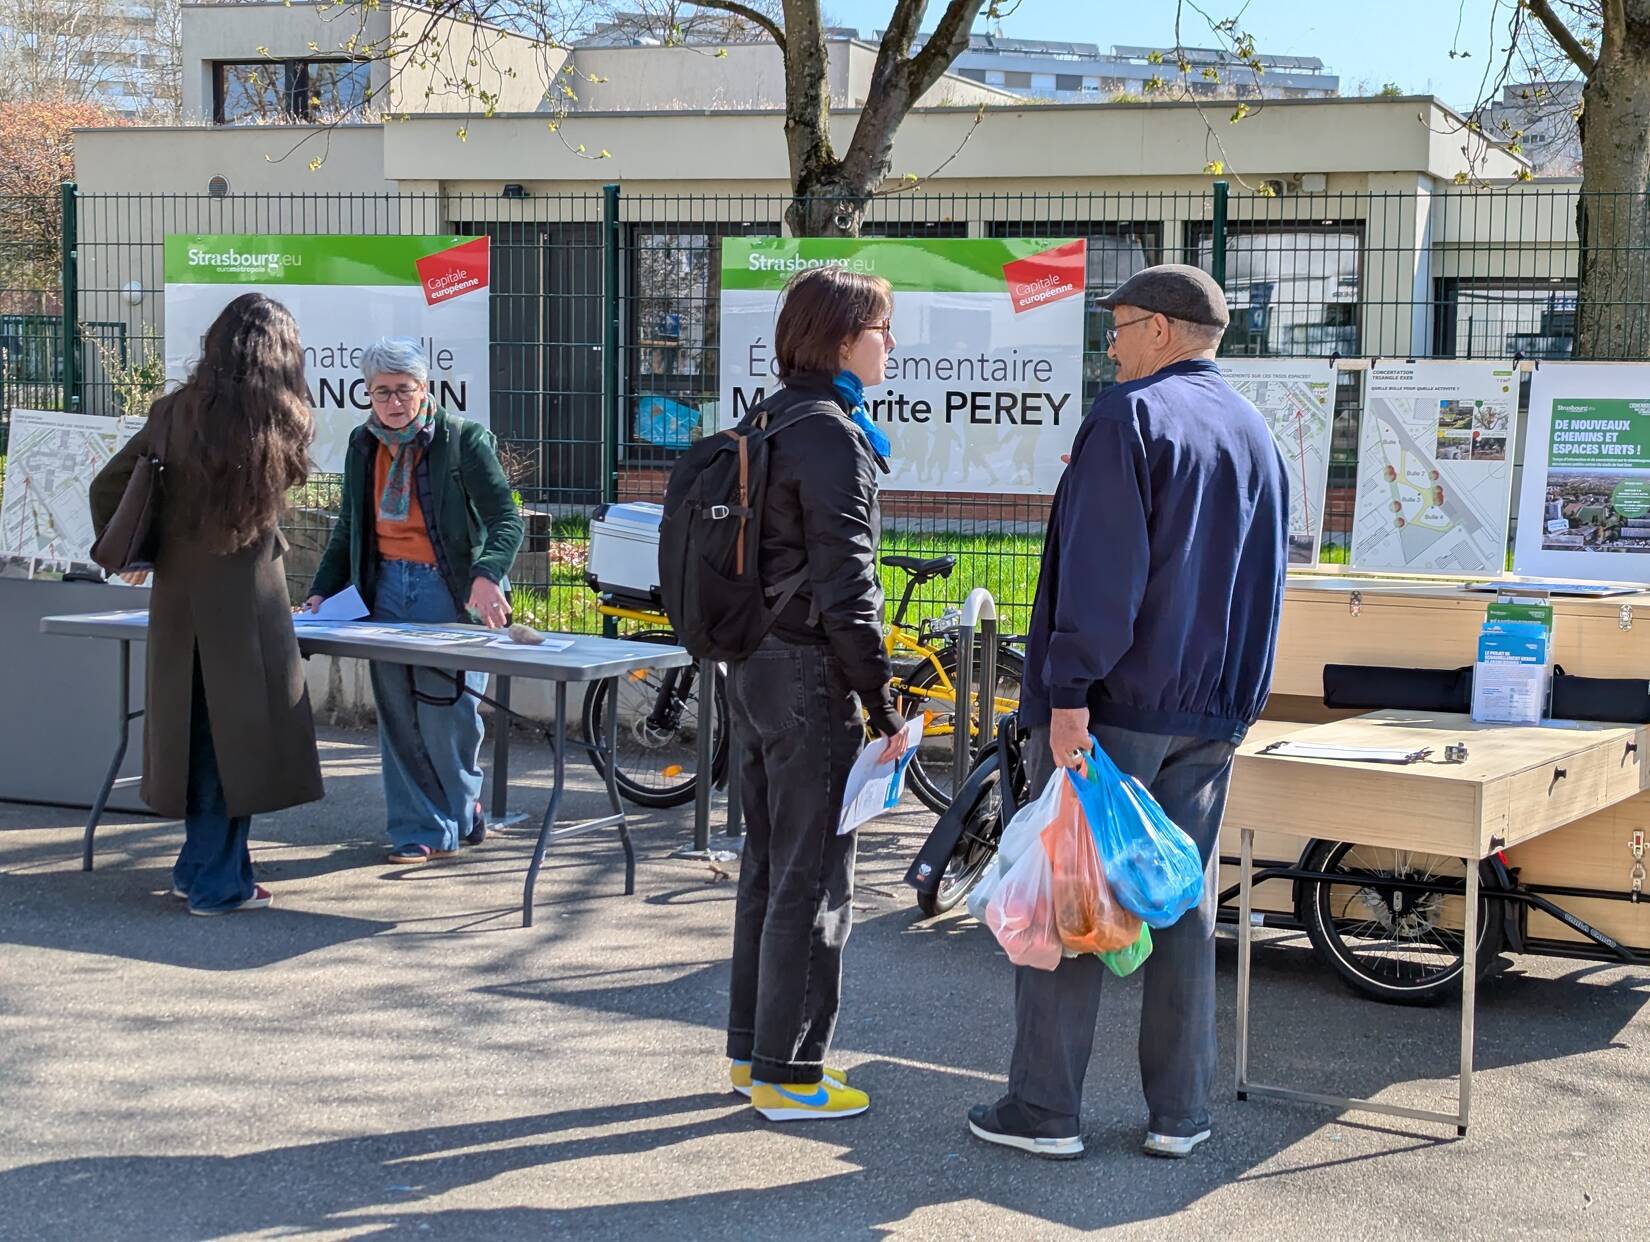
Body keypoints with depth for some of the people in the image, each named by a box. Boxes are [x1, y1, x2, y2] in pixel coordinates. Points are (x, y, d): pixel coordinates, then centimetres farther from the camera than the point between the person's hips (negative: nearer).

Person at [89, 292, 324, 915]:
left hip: (179, 597, 4)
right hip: (246, 599, -3)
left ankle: (200, 868, 26)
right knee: (238, 731, 5)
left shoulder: (175, 412, -2)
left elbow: (107, 487, 4)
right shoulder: (283, 425, -9)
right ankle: (217, 881, 8)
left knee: (196, 728, 15)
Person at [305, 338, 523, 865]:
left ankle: (462, 809, 19)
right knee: (397, 716, 3)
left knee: (443, 712, -7)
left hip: (448, 590, -5)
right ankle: (420, 831, 12)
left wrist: (486, 576, -31)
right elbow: (348, 530, 21)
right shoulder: (363, 445, 12)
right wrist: (322, 590, 10)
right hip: (387, 586, 5)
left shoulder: (465, 440, -6)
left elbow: (505, 519, -13)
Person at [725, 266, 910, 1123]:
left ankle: (751, 1049, 27)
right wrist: (882, 702, -16)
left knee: (766, 861, 17)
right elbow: (845, 582, -20)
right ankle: (788, 1074, 6)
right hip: (808, 674, -10)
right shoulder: (831, 435, -17)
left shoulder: (766, 423, 12)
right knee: (813, 876, -1)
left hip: (752, 664, 10)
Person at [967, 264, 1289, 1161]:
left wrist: (1068, 694, -20)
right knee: (1183, 904, 11)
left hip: (1113, 705, -7)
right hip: (1210, 716, 7)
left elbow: (1100, 573, -19)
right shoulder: (1257, 435, 13)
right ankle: (1178, 1113, 13)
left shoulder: (1128, 417, -11)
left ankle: (1045, 1109, 5)